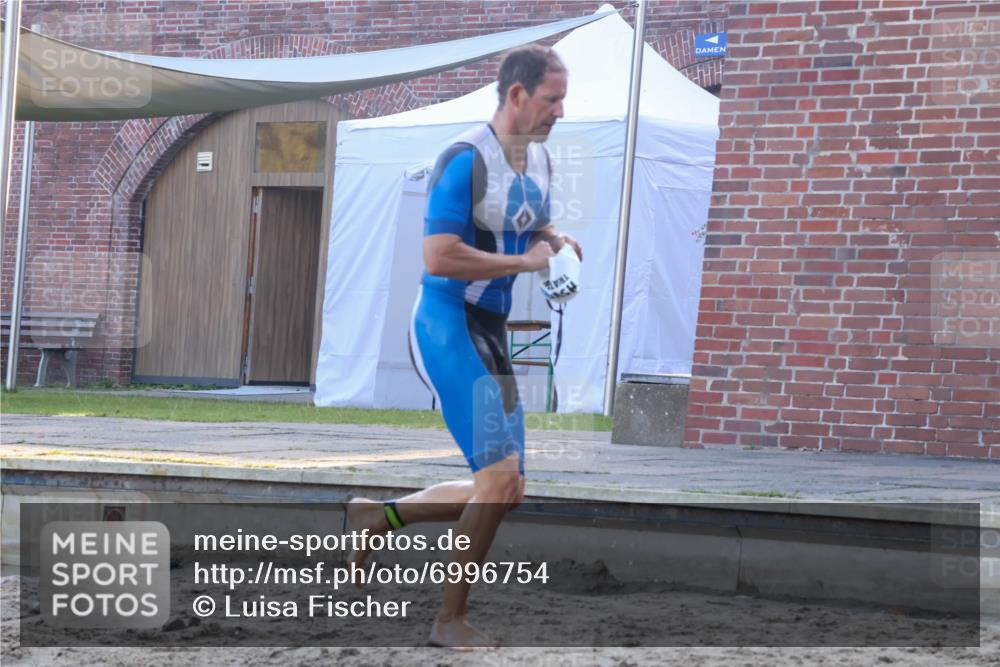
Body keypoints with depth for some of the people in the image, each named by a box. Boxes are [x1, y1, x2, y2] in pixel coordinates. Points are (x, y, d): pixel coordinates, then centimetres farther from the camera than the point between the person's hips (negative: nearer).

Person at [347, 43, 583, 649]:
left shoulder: (540, 160, 11)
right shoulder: (466, 160, -16)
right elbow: (438, 258, -23)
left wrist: (557, 240, 6)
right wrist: (524, 261, -16)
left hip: (492, 333, 9)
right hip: (448, 327, -9)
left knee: (506, 492, 8)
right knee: (501, 473, -16)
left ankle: (379, 517, 23)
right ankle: (452, 621, -3)